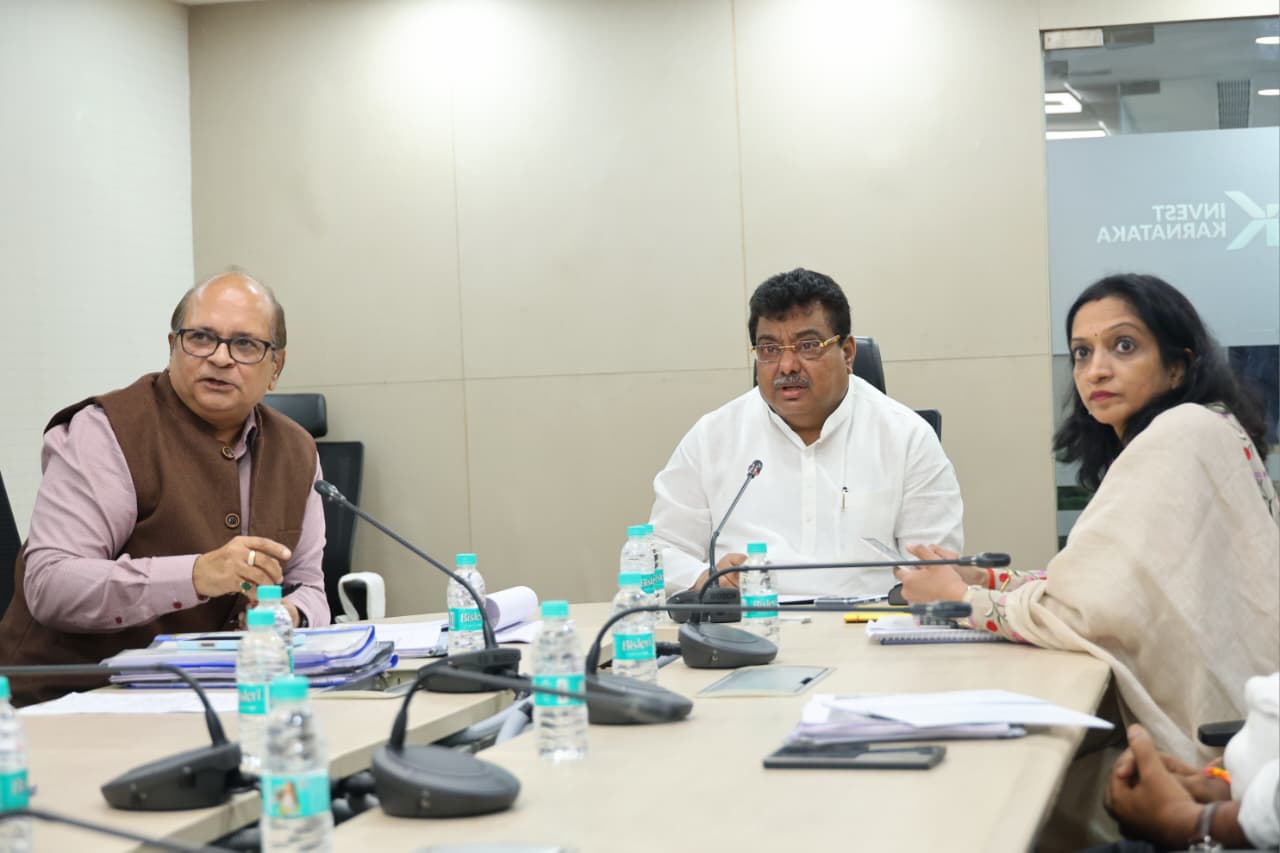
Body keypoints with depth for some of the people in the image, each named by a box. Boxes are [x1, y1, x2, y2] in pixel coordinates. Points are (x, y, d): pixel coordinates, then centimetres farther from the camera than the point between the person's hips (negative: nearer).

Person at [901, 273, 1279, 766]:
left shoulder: (1184, 433, -17)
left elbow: (1086, 606, -22)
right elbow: (1099, 585, 13)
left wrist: (962, 597, -8)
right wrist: (980, 578, 2)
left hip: (1202, 745, -8)